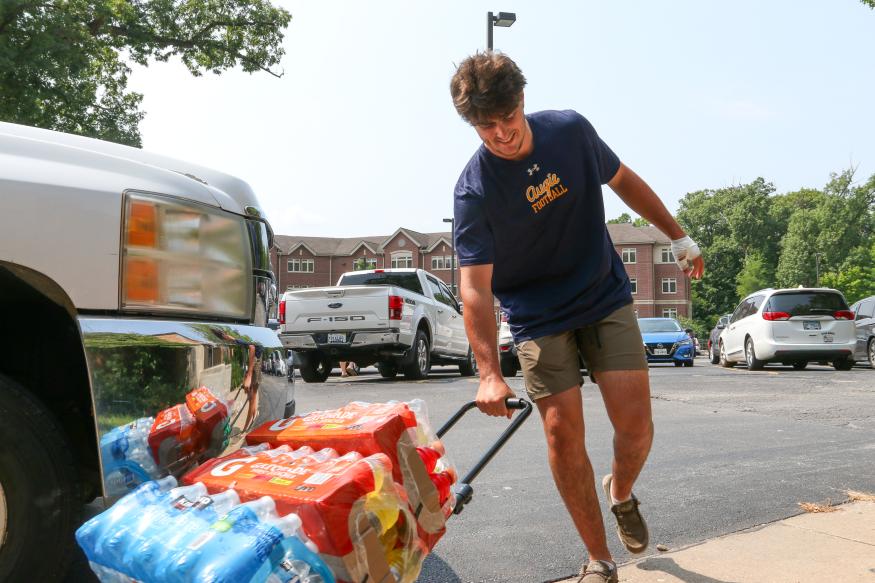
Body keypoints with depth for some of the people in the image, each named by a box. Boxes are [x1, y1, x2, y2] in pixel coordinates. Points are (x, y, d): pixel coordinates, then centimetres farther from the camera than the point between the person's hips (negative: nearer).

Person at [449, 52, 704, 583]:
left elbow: (624, 181, 10)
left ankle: (621, 492, 29)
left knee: (635, 422, -7)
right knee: (563, 433, -7)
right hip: (539, 317, -2)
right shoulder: (474, 191, -19)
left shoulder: (571, 130, -8)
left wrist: (679, 237, 14)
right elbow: (475, 286, -24)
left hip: (607, 297, 3)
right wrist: (490, 373, -34)